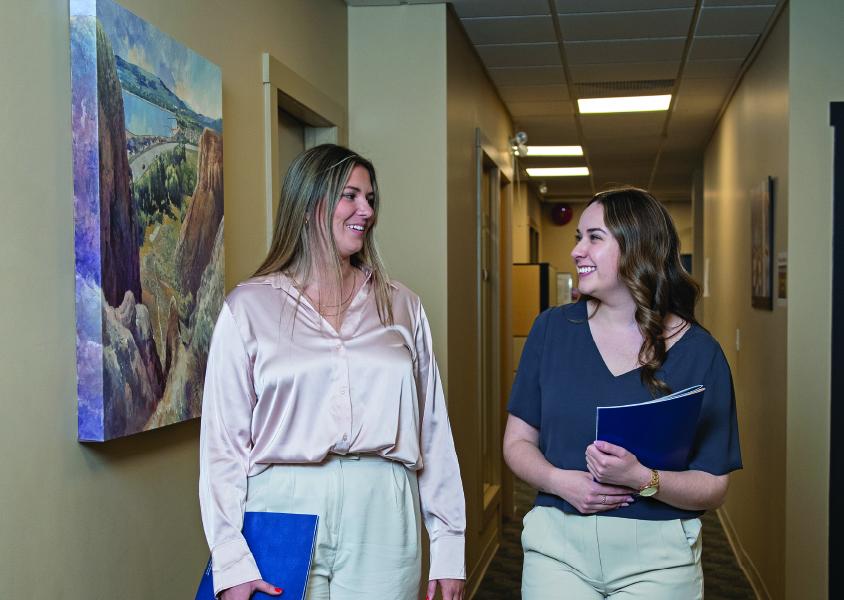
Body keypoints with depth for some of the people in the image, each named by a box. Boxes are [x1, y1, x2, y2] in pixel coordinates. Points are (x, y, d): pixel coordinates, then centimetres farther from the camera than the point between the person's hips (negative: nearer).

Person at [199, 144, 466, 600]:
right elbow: (224, 439, -2)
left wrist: (449, 545, 4)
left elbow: (432, 429, 8)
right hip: (284, 510, -2)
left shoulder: (402, 306, 9)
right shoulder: (249, 306, 1)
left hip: (382, 518, 2)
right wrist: (231, 561, -10)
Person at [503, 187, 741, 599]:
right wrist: (560, 481, -15)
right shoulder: (552, 328, 1)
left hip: (656, 559, -1)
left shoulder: (698, 352, -5)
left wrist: (642, 479, -22)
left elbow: (714, 487, -4)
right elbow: (518, 441, 4)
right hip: (557, 548, 2)